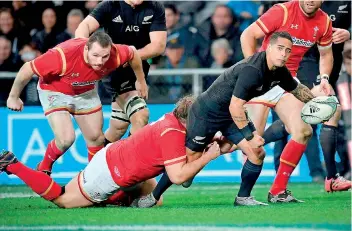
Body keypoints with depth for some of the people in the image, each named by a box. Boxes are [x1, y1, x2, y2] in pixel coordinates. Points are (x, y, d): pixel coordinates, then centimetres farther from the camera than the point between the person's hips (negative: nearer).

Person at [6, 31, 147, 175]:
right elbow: (27, 69, -28)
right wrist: (13, 97, -14)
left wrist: (141, 81, 11)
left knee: (96, 137, 8)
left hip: (85, 92, 4)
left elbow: (133, 53, -3)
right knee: (66, 139, -18)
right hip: (54, 92, -4)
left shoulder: (115, 55, -29)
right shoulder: (63, 56, -41)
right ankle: (43, 169, 10)